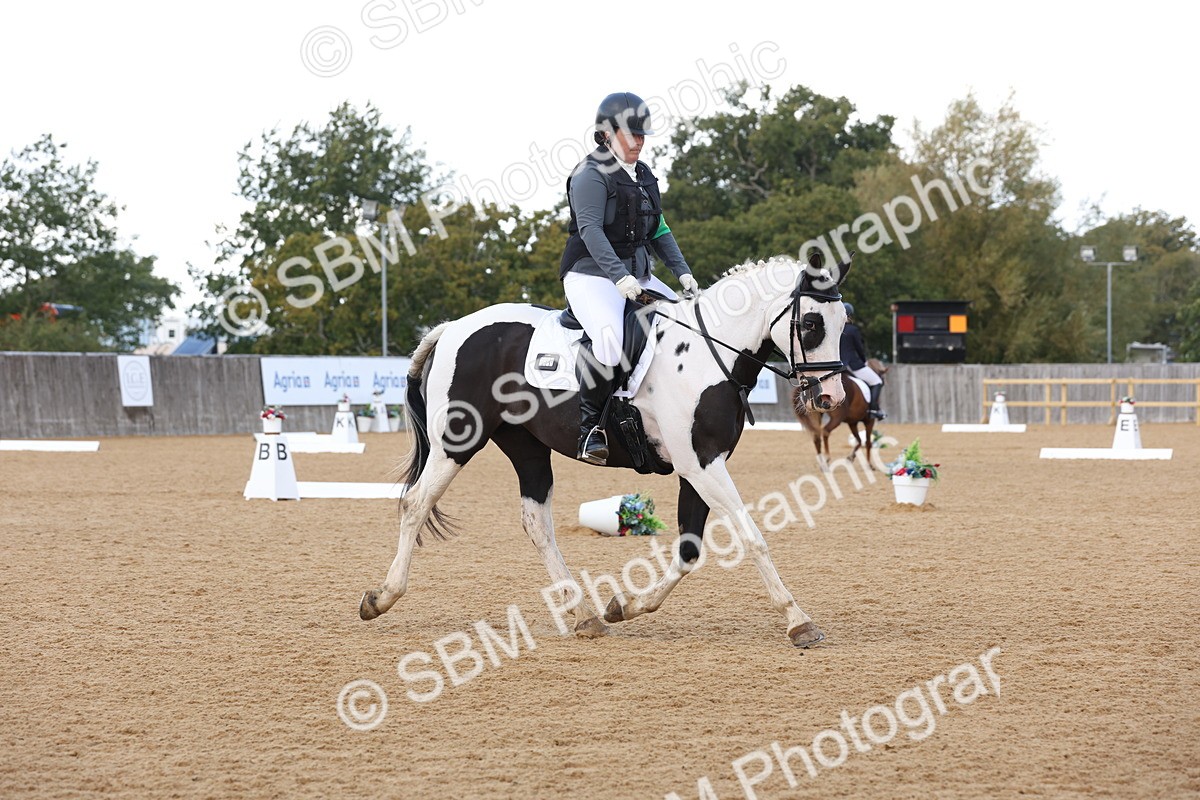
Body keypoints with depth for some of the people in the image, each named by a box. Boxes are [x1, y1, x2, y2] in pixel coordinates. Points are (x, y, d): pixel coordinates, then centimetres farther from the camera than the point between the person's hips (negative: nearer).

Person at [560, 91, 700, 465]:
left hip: (638, 275, 9)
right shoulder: (591, 174, -10)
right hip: (592, 275, -9)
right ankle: (590, 427, -24)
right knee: (608, 337, -35)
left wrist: (683, 271, 5)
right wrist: (619, 276, -32)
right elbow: (590, 230, -21)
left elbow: (658, 231, 20)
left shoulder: (643, 175, 17)